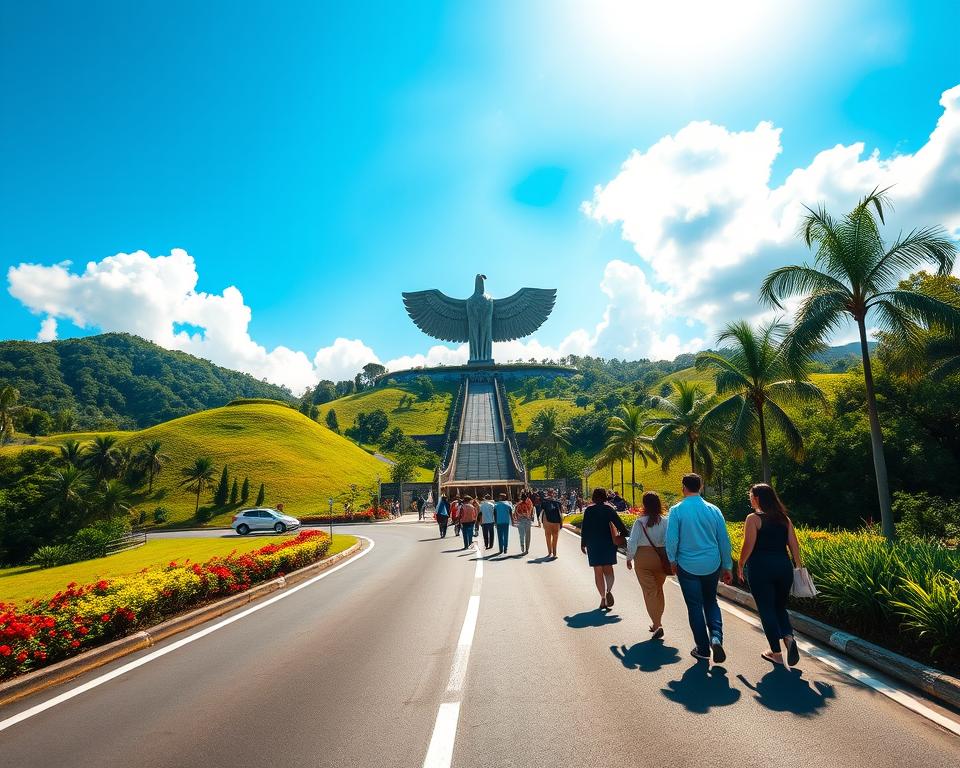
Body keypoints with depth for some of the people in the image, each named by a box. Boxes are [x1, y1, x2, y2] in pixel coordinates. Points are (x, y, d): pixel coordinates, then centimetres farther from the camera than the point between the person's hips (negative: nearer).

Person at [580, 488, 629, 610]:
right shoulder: (609, 509, -1)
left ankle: (603, 598, 4)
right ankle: (608, 590, -14)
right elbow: (620, 525, -8)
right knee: (608, 569, 12)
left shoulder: (589, 510, -2)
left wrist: (583, 544, 6)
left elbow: (584, 528, -2)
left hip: (593, 544, -1)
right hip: (608, 543, 1)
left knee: (598, 571, 7)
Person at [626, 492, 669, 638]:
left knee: (649, 592, 2)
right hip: (660, 559, 3)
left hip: (643, 559, -3)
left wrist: (629, 558, 3)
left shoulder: (639, 522, -11)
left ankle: (657, 625, -10)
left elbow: (632, 542, -10)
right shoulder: (664, 522, -6)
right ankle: (657, 623, 29)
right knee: (659, 590, 20)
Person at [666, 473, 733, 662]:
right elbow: (724, 540, 3)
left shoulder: (677, 510, -12)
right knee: (711, 602, 21)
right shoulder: (713, 510, -2)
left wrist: (672, 560, 6)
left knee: (695, 606, 11)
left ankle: (703, 649, 19)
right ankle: (716, 636, 0)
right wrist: (726, 567, 13)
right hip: (712, 565, 3)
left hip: (688, 566, -3)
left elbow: (671, 539, -11)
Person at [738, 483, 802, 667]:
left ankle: (776, 653, 10)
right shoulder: (784, 518, 8)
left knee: (766, 610, 6)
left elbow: (748, 546, -13)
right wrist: (798, 566, 12)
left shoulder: (753, 518, -9)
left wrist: (741, 565, -1)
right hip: (783, 566, 5)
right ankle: (788, 637, -5)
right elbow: (794, 544, 5)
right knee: (780, 607, 20)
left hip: (760, 567, -5)